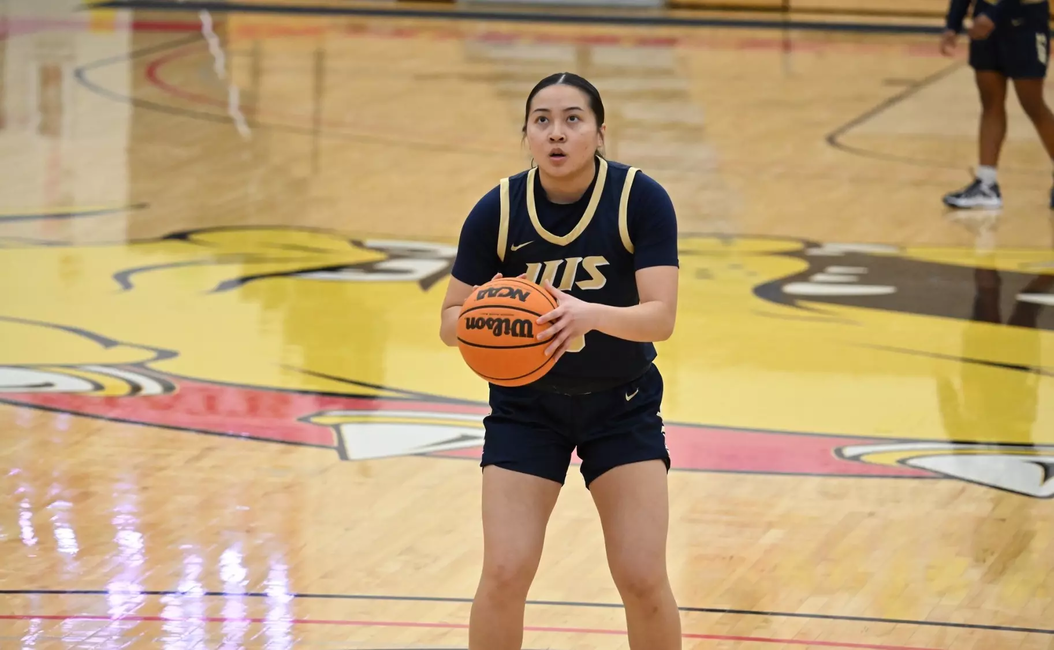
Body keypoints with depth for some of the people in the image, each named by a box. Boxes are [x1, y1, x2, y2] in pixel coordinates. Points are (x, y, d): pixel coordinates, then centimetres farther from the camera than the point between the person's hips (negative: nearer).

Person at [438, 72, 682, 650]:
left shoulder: (640, 200, -18)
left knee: (643, 580, -6)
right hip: (526, 406, 1)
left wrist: (590, 314, -43)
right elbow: (450, 321, -8)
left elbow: (660, 317, -24)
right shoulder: (498, 210, -15)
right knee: (504, 574, -8)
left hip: (622, 403, -1)